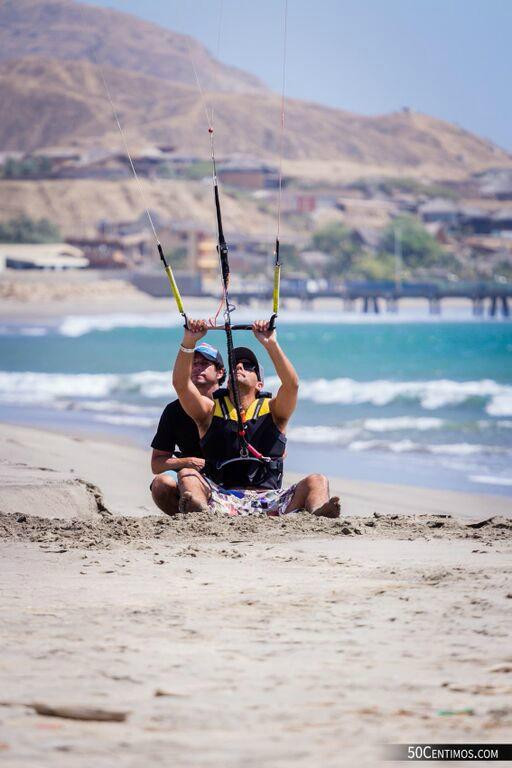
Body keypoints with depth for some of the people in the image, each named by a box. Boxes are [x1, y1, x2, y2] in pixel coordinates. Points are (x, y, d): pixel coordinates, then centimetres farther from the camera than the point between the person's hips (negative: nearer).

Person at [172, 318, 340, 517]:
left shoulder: (271, 410, 16)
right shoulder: (211, 410, 17)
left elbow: (291, 384, -4)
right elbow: (181, 384, 2)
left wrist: (271, 344, -15)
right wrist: (188, 342, -11)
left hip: (268, 501, 0)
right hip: (223, 499, 0)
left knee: (317, 482, -21)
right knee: (187, 474, -25)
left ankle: (317, 516, -55)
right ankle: (199, 510, -60)